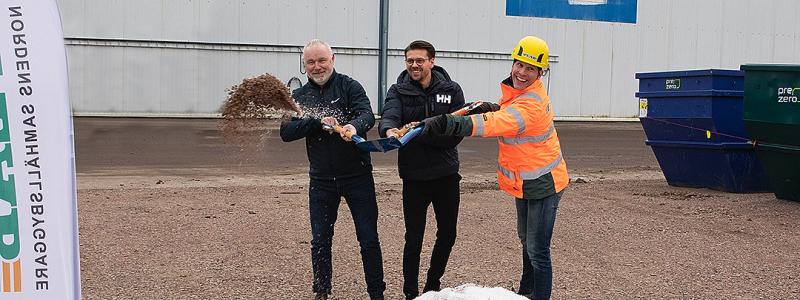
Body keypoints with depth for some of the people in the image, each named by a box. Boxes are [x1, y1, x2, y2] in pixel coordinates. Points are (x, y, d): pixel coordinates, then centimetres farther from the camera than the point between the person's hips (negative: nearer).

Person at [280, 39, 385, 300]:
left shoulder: (350, 86, -4)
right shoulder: (299, 97, 6)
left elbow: (367, 114, -20)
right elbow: (286, 132, -7)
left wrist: (354, 126, -42)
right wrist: (318, 122, -20)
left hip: (357, 175, -3)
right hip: (321, 180, 3)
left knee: (368, 239, 2)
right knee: (320, 240, 11)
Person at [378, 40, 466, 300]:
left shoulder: (451, 90, -2)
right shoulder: (398, 91, -3)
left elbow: (456, 134, -11)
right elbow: (389, 116, -24)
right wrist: (390, 130, -47)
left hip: (446, 175, 2)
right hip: (414, 178, -2)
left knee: (447, 235, 15)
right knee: (413, 239, 3)